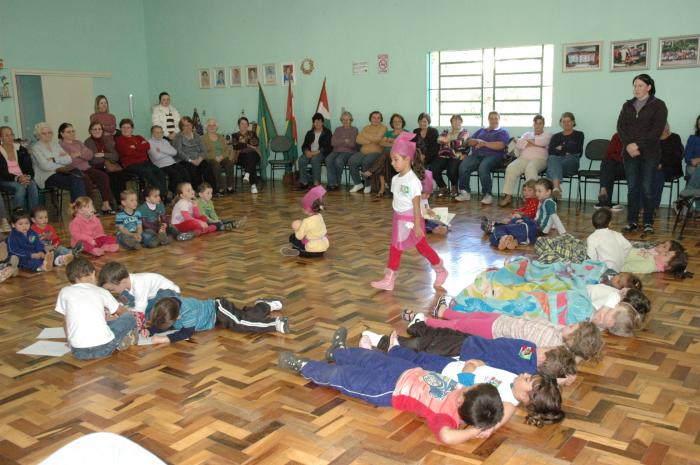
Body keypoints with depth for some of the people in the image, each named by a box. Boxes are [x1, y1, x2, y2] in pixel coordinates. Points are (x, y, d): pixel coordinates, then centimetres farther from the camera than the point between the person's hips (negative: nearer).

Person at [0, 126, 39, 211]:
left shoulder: (21, 150, 12)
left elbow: (29, 167, 6)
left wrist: (28, 177, -17)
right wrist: (17, 178, -22)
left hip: (24, 179, 3)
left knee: (33, 185, -31)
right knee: (21, 187, -34)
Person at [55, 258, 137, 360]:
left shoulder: (65, 292, 12)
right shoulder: (101, 292, 14)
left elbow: (66, 321, 19)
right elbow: (124, 312, 30)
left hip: (78, 352, 2)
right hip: (104, 348, -2)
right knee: (129, 317, 21)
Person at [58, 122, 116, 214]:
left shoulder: (78, 143, 25)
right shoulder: (60, 145, 3)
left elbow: (91, 155, 10)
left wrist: (79, 154, -8)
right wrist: (84, 156, -4)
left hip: (86, 168, 6)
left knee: (103, 176, -19)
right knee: (86, 179, -34)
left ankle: (106, 205, -24)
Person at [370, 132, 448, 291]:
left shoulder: (413, 181, -21)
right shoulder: (396, 179, 3)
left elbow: (416, 205, -20)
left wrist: (417, 226, -20)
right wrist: (396, 220, 14)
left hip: (410, 220, -7)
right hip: (398, 220, 7)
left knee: (422, 247, 8)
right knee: (395, 248, 8)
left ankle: (441, 271, 29)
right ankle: (389, 280, 12)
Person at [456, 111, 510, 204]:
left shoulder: (502, 132, 14)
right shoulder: (481, 130, 30)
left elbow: (500, 145, -5)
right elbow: (469, 141, 19)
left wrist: (484, 143, -6)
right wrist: (478, 141, -3)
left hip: (493, 156, -4)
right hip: (477, 155, 4)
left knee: (483, 168, -39)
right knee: (463, 167, -27)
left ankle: (487, 195, -32)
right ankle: (465, 192, -19)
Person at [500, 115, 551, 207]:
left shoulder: (547, 135, 19)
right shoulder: (527, 134, 29)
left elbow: (543, 141, -7)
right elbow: (518, 144, 9)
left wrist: (528, 141, 5)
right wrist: (535, 144, 1)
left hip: (539, 159, -3)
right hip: (523, 158, 3)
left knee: (530, 169, -39)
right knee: (510, 168, -27)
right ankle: (508, 196, -27)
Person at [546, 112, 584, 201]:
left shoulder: (579, 135, 22)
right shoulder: (556, 137, 28)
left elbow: (576, 149, 2)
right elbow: (551, 151, 8)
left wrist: (561, 148, 9)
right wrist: (565, 152, -5)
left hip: (571, 161, -1)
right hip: (557, 159, 1)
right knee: (552, 159, -39)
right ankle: (556, 187, -61)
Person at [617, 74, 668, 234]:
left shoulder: (658, 105, 1)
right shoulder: (628, 105, 14)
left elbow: (657, 130, -9)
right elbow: (620, 127, 5)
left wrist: (638, 145, -15)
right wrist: (628, 145, -10)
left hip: (649, 154, -3)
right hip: (630, 153, 3)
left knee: (647, 189, -4)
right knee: (632, 188, 3)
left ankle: (648, 223, 3)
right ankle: (632, 221, 9)